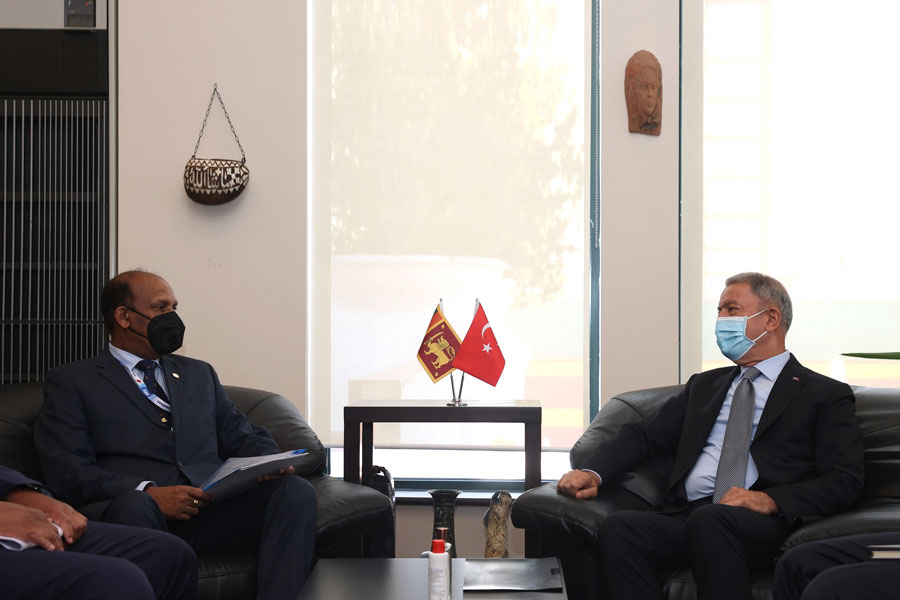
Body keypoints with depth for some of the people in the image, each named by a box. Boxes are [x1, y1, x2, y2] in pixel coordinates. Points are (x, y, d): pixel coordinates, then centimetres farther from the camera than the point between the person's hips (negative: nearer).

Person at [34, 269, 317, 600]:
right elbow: (66, 472, -1)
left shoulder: (200, 374, 30)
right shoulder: (69, 382, 13)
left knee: (297, 491, -23)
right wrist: (147, 493, -17)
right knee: (135, 506, -40)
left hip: (211, 509, 4)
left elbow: (243, 436, 25)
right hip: (130, 508, -4)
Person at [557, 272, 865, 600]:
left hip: (761, 524, -4)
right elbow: (645, 434, 22)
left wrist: (770, 500, -16)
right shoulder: (704, 385, 30)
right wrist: (592, 471, 1)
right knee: (619, 527, -29)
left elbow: (845, 480, 0)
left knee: (710, 521, -39)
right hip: (684, 516, 4)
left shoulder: (826, 395, 13)